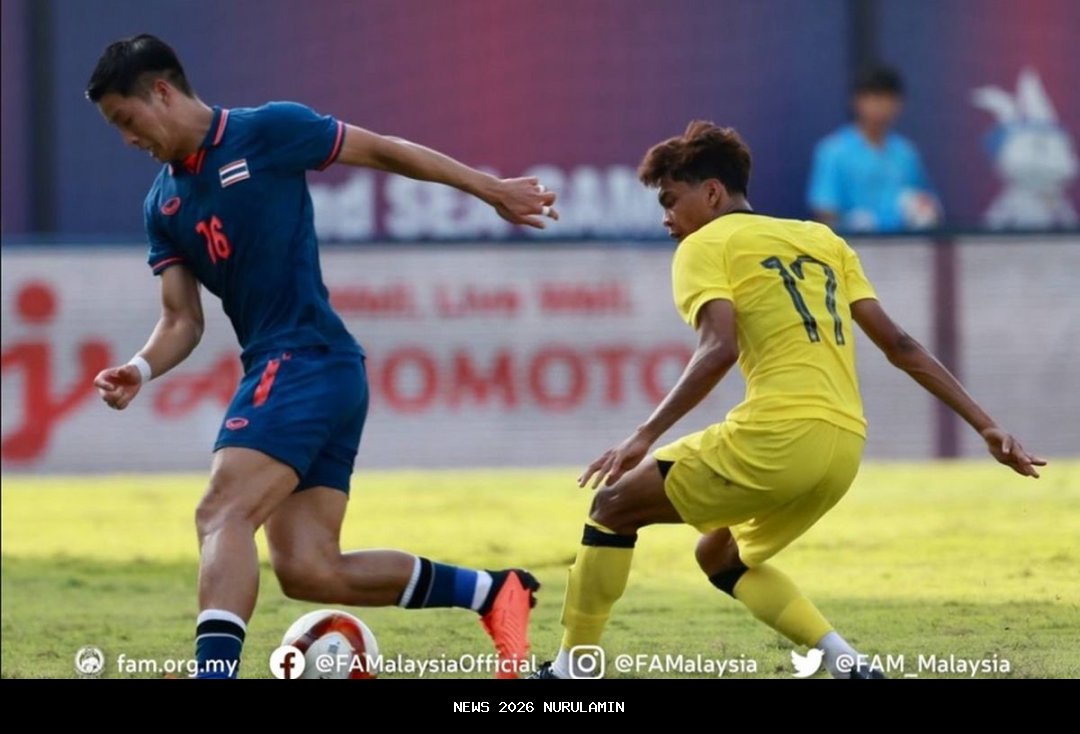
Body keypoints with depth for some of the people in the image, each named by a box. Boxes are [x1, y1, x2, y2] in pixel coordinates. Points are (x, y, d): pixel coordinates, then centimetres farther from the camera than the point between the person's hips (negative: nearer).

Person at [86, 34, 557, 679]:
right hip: (279, 373, 8)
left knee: (223, 513, -23)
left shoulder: (267, 132, -3)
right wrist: (141, 370, -6)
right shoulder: (163, 205, 17)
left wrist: (491, 189, 10)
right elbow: (183, 321, 15)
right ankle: (494, 591, 13)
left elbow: (384, 151, 5)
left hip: (308, 360, -8)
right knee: (309, 569, -1)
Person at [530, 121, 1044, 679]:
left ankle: (569, 672, 7)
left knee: (612, 506, 10)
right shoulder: (822, 239, 22)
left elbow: (720, 349, -15)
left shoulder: (705, 246, 4)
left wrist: (645, 437, -18)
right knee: (720, 556, 27)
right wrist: (986, 427, 15)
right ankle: (848, 665, 9)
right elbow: (899, 346, 16)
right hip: (845, 445, 7)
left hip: (777, 435, -7)